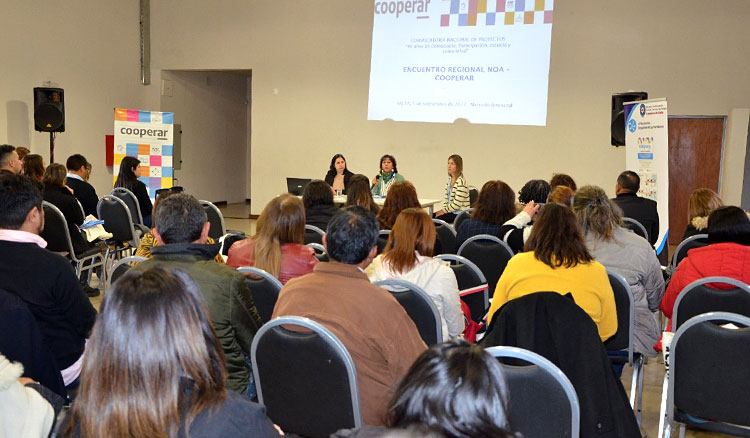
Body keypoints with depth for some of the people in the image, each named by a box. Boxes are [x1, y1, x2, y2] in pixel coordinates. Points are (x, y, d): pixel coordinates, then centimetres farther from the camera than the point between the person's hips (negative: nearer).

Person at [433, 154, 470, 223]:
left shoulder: (461, 182, -18)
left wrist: (444, 210, -13)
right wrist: (443, 209, 0)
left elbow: (457, 204, -21)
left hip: (459, 213, -9)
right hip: (450, 210, 9)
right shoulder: (450, 180, 10)